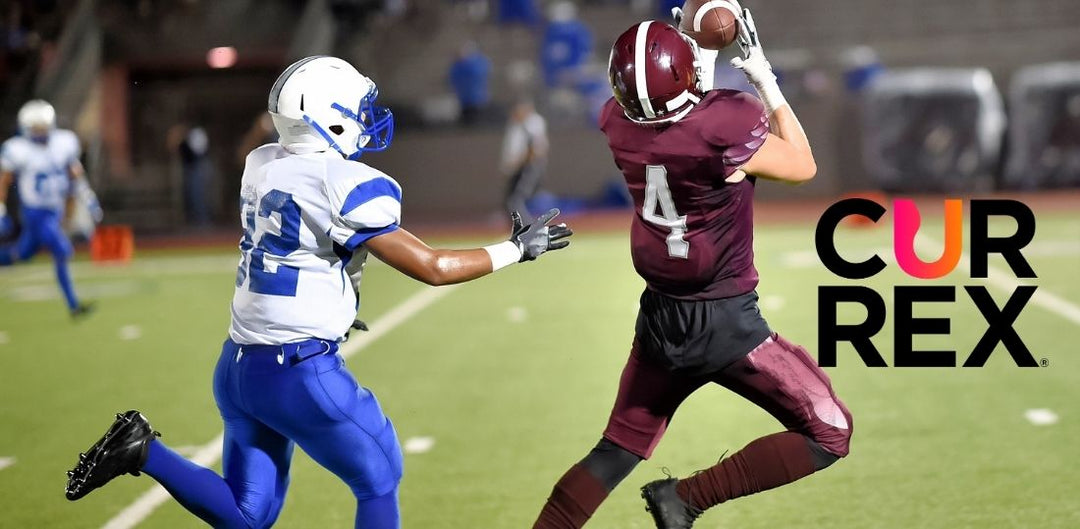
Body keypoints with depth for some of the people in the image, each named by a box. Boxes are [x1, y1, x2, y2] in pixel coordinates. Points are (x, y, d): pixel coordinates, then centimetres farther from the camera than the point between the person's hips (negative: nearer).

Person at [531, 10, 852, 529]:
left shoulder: (618, 123, -7)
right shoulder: (726, 125, -24)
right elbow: (802, 167, -4)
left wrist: (698, 46, 16)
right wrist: (767, 83, 0)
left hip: (659, 321, 6)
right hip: (725, 323, -6)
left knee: (615, 453, 20)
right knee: (828, 435, 4)